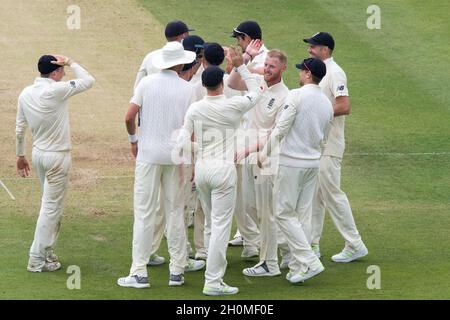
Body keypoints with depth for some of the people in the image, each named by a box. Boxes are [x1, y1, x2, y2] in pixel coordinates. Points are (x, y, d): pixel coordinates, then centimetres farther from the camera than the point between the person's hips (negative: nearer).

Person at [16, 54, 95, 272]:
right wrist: (70, 62, -2)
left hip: (38, 154, 7)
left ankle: (47, 253, 23)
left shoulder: (26, 94, 1)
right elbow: (88, 81, -11)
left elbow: (19, 129, 8)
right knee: (51, 208, -1)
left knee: (51, 205, 19)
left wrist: (20, 155, 19)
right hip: (57, 156, -7)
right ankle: (37, 260, 1)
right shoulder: (56, 91, -19)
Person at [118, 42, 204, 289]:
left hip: (148, 154, -1)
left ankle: (139, 273, -2)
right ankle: (177, 270, 13)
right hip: (175, 155, 1)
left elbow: (129, 117, -6)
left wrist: (133, 140, 13)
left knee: (144, 213, 0)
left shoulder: (147, 83, -3)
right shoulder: (187, 89, -2)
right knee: (175, 212, 10)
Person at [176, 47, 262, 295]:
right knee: (221, 225, -5)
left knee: (213, 223, 20)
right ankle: (213, 282, -10)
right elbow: (255, 93, 10)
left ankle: (215, 268, 29)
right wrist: (241, 66, 11)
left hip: (201, 169, 5)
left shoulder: (194, 109, 2)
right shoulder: (232, 106, -7)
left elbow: (183, 142, 1)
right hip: (223, 169, -5)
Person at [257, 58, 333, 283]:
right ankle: (298, 267, 13)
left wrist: (265, 153, -3)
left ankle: (309, 262, -11)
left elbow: (280, 129, -14)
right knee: (303, 215, 12)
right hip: (314, 163, 7)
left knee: (284, 213, -2)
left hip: (291, 163, -7)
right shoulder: (327, 103, 9)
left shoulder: (297, 96, -13)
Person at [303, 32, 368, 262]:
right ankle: (312, 245, 19)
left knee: (332, 194, -7)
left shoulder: (334, 73, -15)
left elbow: (344, 107, -25)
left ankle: (355, 245, 0)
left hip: (328, 146, -10)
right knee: (313, 195, 12)